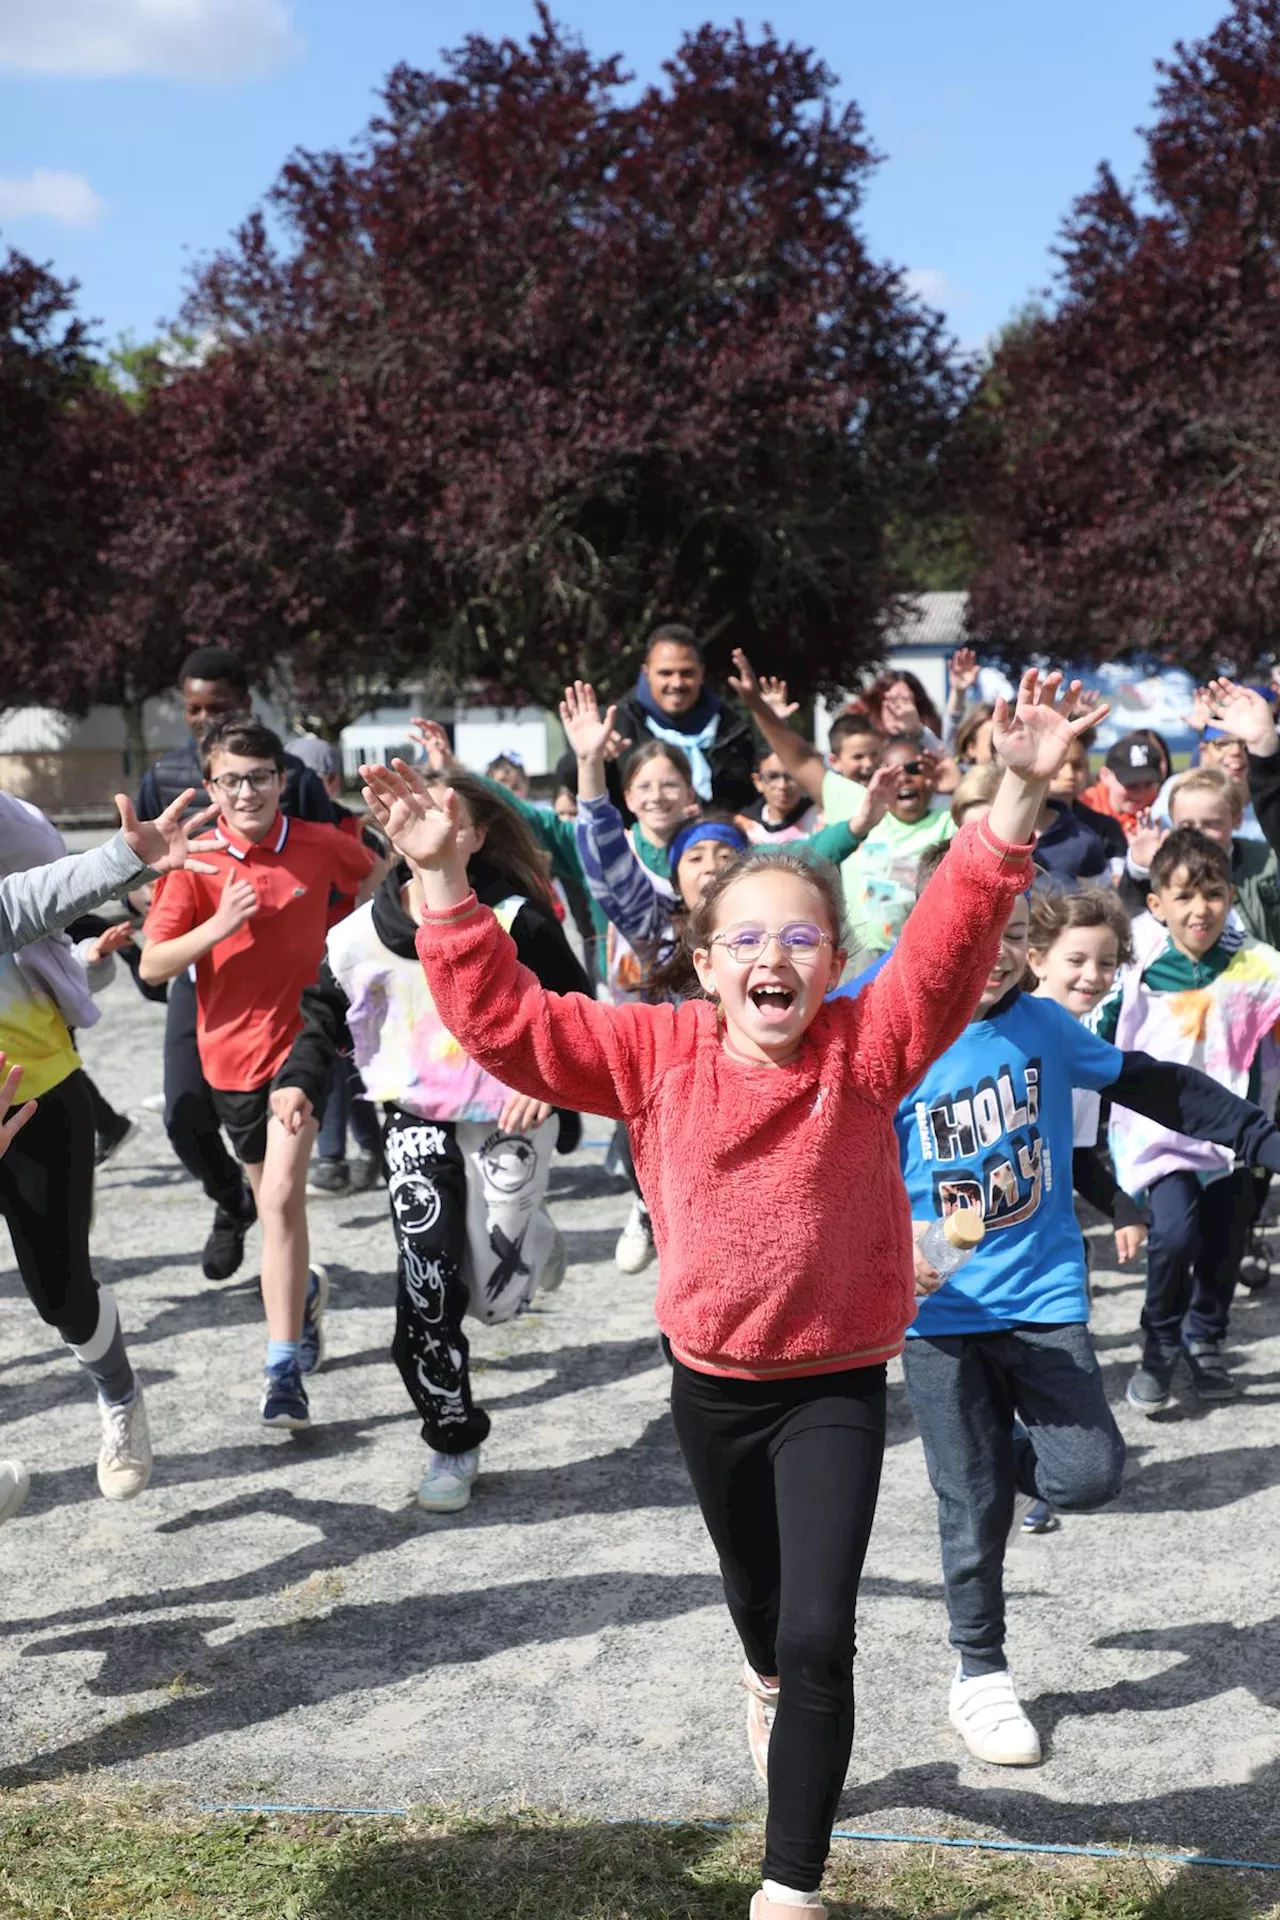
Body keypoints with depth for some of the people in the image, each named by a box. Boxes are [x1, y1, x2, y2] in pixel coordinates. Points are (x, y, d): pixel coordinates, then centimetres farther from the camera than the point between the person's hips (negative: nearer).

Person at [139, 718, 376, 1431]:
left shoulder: (322, 844, -8)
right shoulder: (197, 861, -9)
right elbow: (154, 966, -12)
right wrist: (218, 926, -25)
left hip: (303, 1037, -2)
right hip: (231, 1048, 2)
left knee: (281, 1195, -16)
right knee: (273, 1198, 19)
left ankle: (285, 1369, -11)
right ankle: (305, 1289, 49)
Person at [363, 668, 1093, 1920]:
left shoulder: (868, 1049, -16)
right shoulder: (657, 1053, -11)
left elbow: (951, 943, -30)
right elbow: (503, 1020, -15)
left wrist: (1017, 798, -44)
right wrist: (444, 879, -26)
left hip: (837, 1383, -2)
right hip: (710, 1379, 3)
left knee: (820, 1631, -10)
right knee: (756, 1593, 26)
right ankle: (768, 1686, 64)